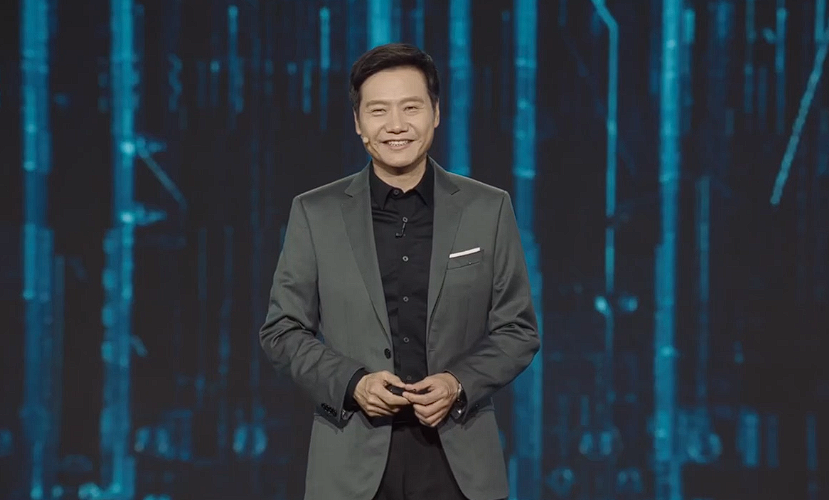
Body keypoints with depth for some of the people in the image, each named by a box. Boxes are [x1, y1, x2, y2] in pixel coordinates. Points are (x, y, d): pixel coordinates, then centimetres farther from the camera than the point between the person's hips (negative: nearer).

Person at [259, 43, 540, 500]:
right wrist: (352, 383, -10)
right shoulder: (315, 213, 4)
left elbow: (517, 329, 6)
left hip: (458, 459, 0)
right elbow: (282, 330, 5)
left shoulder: (488, 209, 4)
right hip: (354, 460, 0)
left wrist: (459, 383, -11)